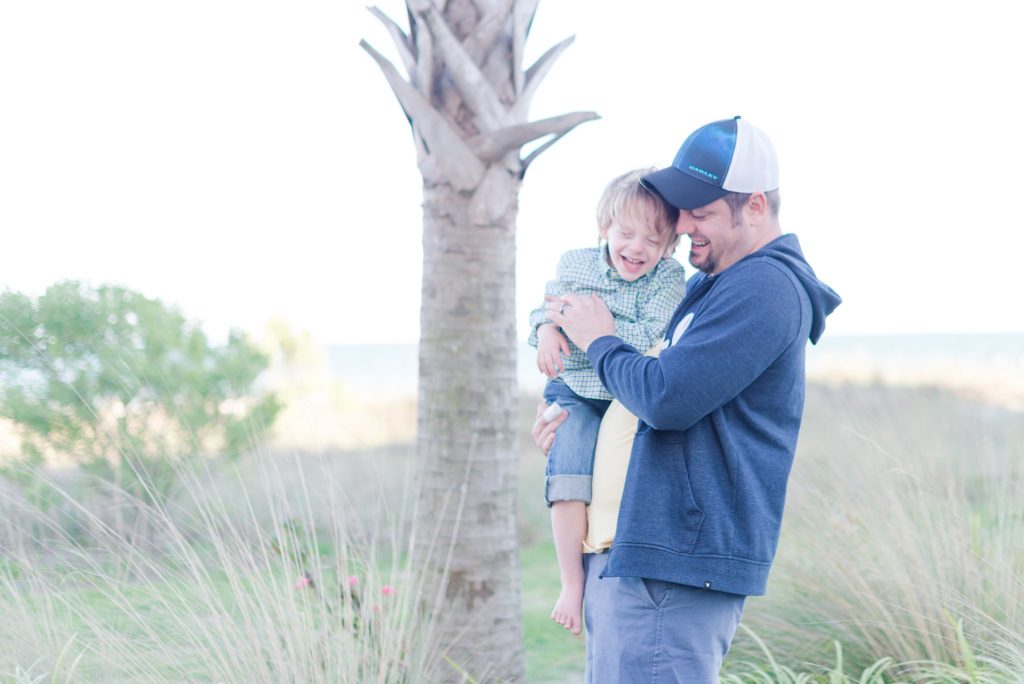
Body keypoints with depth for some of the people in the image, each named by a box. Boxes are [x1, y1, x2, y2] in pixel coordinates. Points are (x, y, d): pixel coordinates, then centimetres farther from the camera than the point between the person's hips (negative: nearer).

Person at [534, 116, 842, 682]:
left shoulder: (764, 288, -15)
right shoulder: (711, 285, 18)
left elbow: (668, 398, -22)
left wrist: (599, 341, -4)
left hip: (678, 561, -10)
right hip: (628, 550, 10)